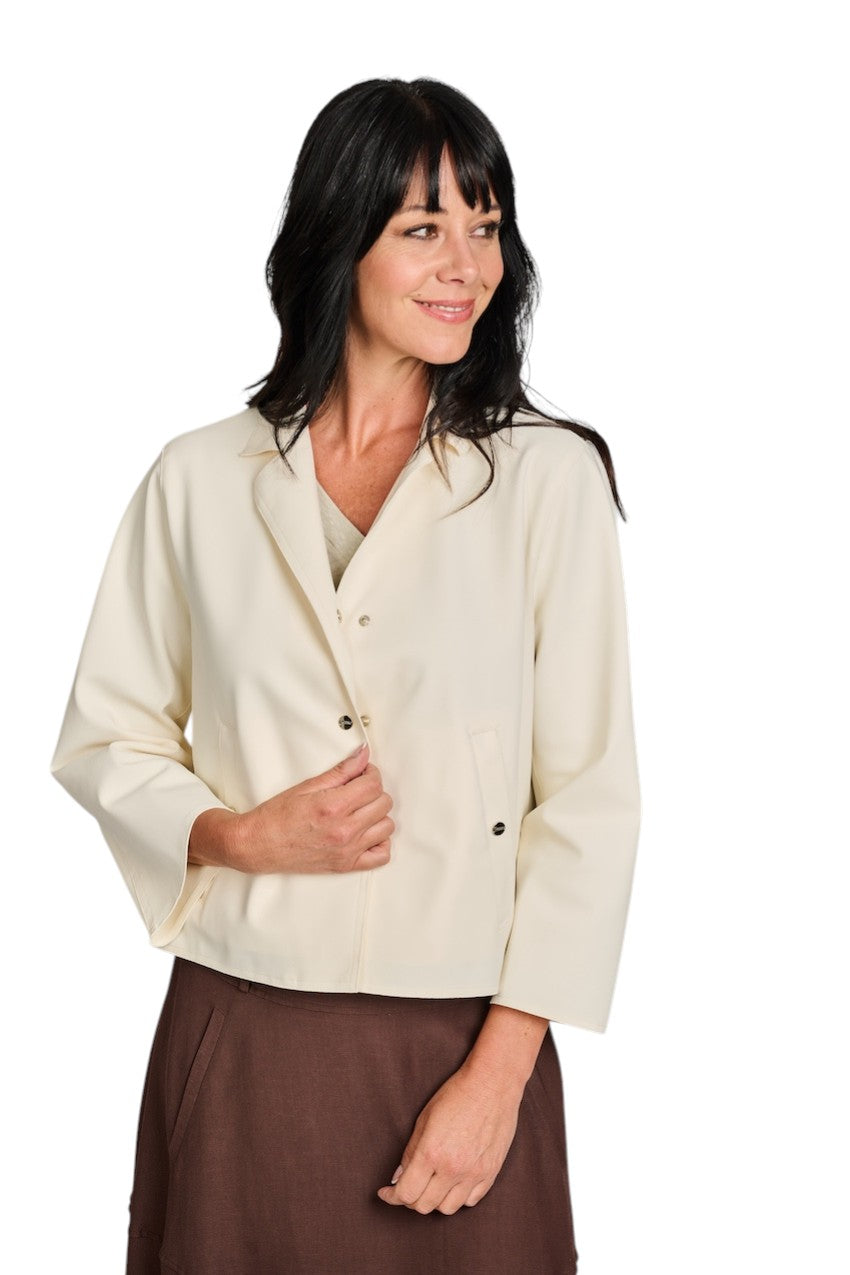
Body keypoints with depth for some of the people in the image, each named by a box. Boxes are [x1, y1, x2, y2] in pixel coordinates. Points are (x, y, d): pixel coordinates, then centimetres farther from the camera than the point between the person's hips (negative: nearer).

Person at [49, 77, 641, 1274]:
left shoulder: (550, 478, -2)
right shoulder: (199, 480, 4)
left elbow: (590, 801, -5)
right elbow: (104, 740, 11)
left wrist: (497, 1075, -10)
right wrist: (239, 835, -9)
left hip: (458, 1047, -1)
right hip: (239, 1042, 1)